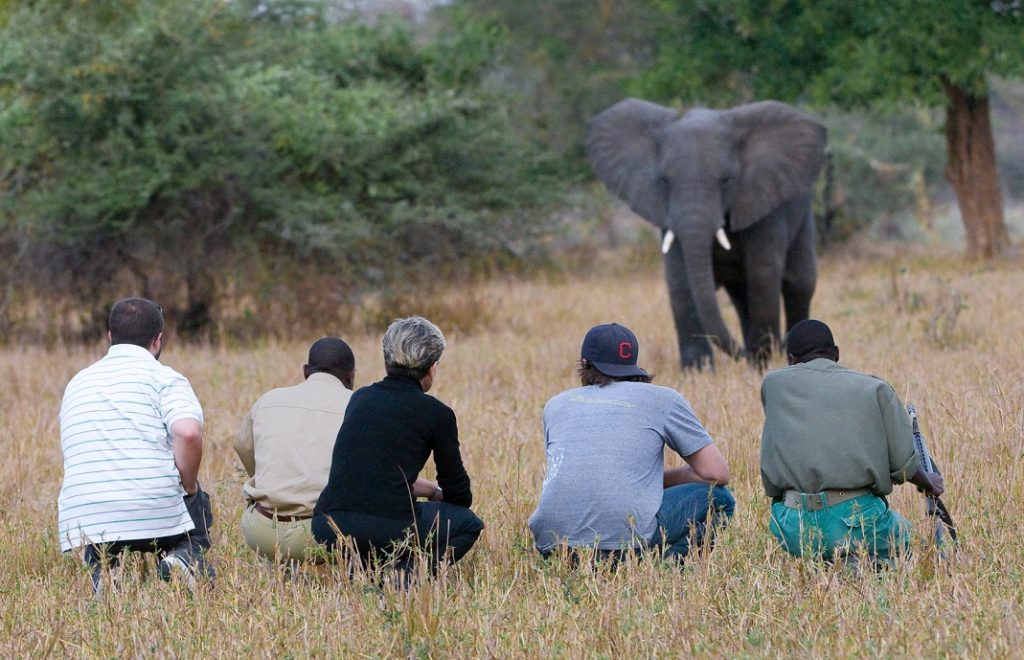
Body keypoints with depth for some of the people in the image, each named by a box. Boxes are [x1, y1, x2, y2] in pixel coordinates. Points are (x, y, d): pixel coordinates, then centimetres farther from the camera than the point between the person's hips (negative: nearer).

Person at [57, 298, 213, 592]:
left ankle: (103, 573, -3)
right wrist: (189, 488, 1)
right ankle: (186, 558, -5)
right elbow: (188, 433, -17)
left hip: (84, 520, 3)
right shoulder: (164, 377, 2)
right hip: (157, 513, -3)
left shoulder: (77, 383, 23)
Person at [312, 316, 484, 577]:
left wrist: (430, 489, 41)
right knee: (468, 524, 23)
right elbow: (458, 494, 15)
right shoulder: (436, 413, 3)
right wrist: (438, 493, 38)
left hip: (326, 529, 5)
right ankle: (409, 574, -3)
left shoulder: (360, 399, 18)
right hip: (389, 530, -5)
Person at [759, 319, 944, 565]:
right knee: (901, 531, 32)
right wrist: (928, 483, 24)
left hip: (793, 528, 1)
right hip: (856, 519, -1)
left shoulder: (774, 383, 10)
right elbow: (902, 463, 2)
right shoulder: (874, 388, 6)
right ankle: (873, 562, -3)